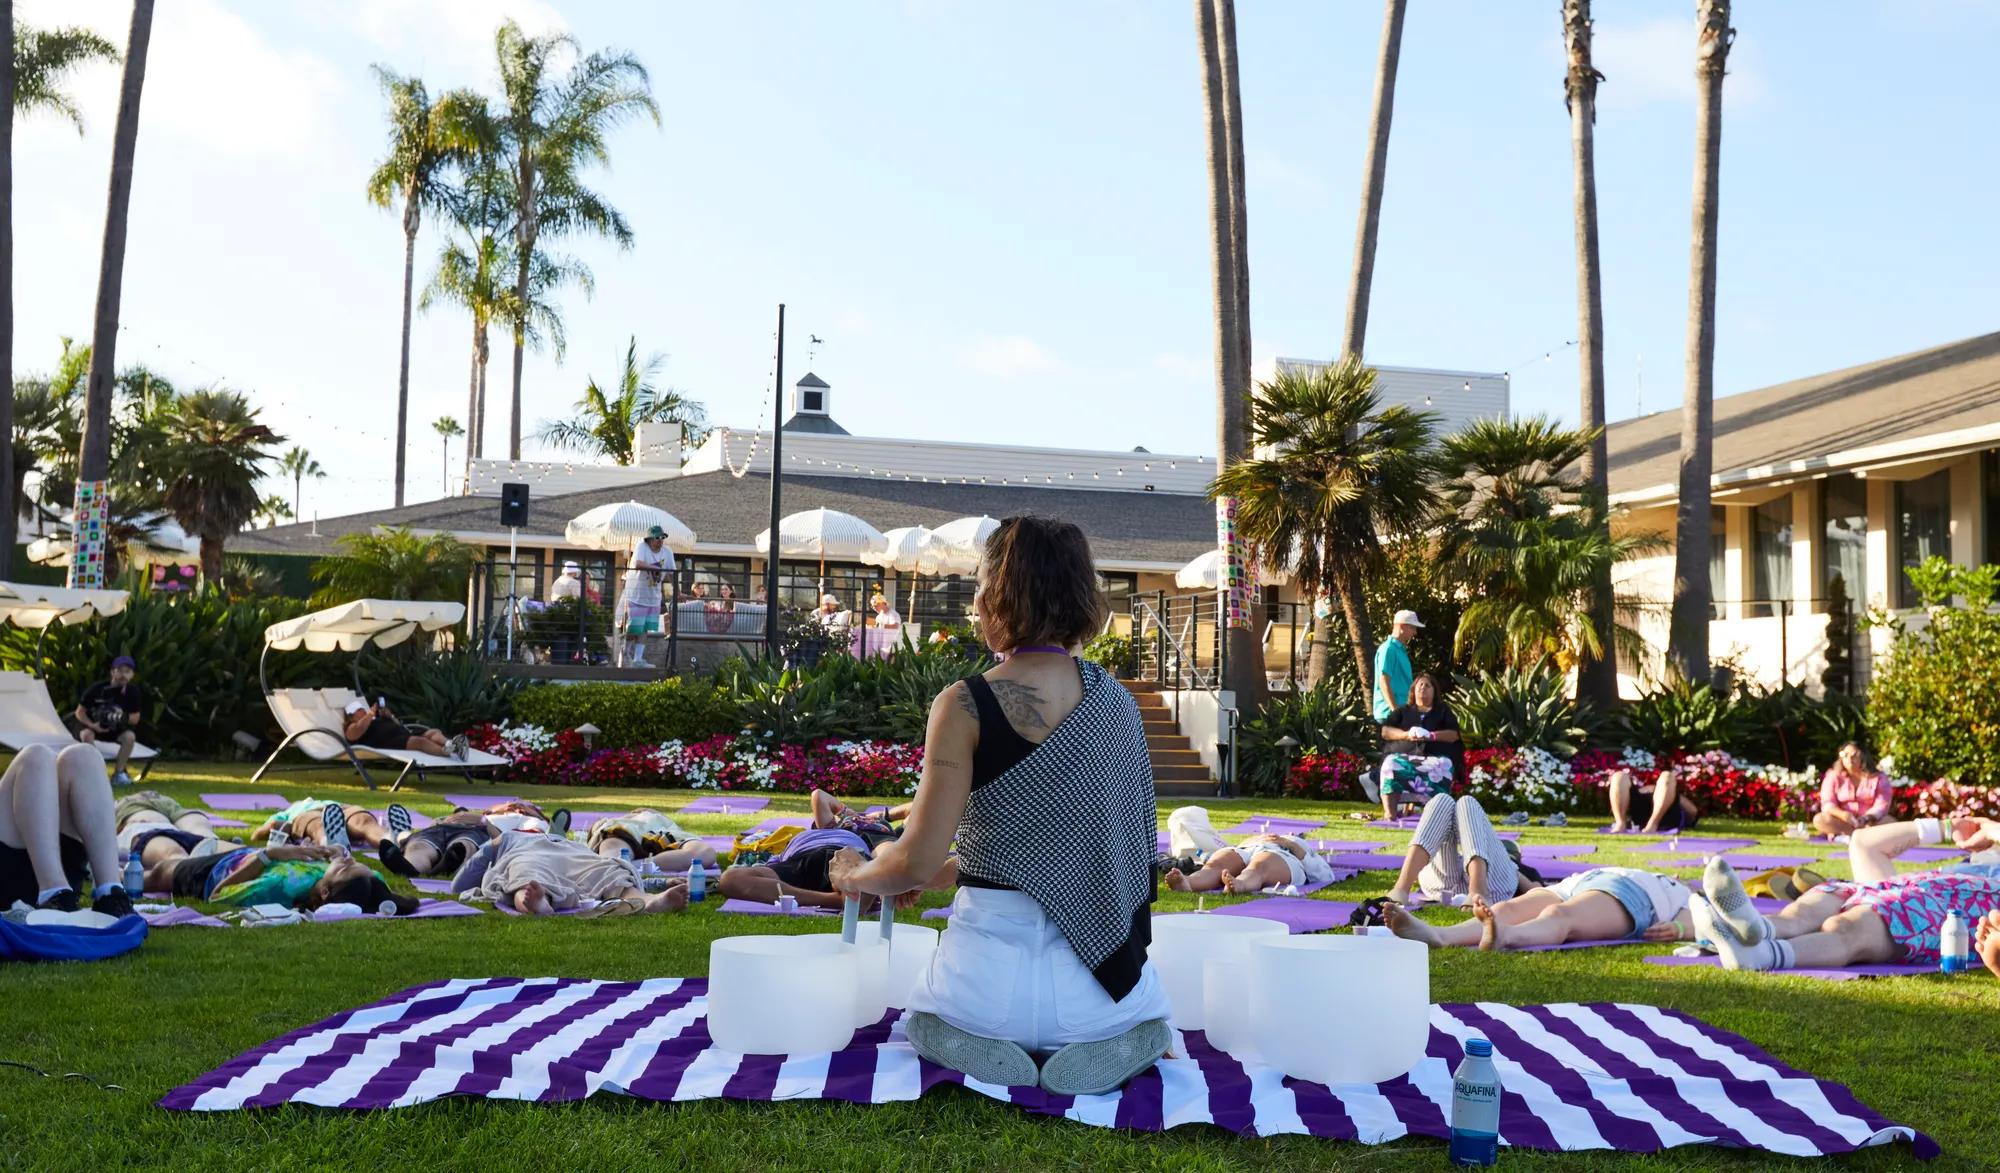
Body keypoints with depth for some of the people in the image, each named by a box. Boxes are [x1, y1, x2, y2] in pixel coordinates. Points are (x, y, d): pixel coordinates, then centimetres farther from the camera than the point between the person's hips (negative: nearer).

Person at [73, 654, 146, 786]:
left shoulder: (133, 691, -15)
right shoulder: (97, 689, -23)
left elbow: (135, 718, -8)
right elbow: (80, 712, -13)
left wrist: (124, 718, -31)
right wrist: (92, 725, -31)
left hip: (115, 728, 2)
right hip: (92, 725, -2)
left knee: (130, 736, -27)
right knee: (87, 734, -35)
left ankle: (119, 772, -11)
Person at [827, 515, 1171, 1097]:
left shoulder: (965, 705, -13)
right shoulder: (1118, 701, 0)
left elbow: (917, 864, -13)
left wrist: (856, 875, 9)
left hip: (990, 977, -2)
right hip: (1108, 983, 2)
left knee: (925, 1020, 33)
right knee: (1150, 1016, 36)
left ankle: (989, 1052, -2)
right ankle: (1117, 1046, 0)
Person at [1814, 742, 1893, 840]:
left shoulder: (1879, 778, 3)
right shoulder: (1833, 777, 4)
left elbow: (1881, 806, -9)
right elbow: (1828, 804, -6)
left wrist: (1866, 818, -30)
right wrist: (1843, 814, -29)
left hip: (1869, 822, 0)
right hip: (1843, 821, 0)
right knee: (1819, 819, -29)